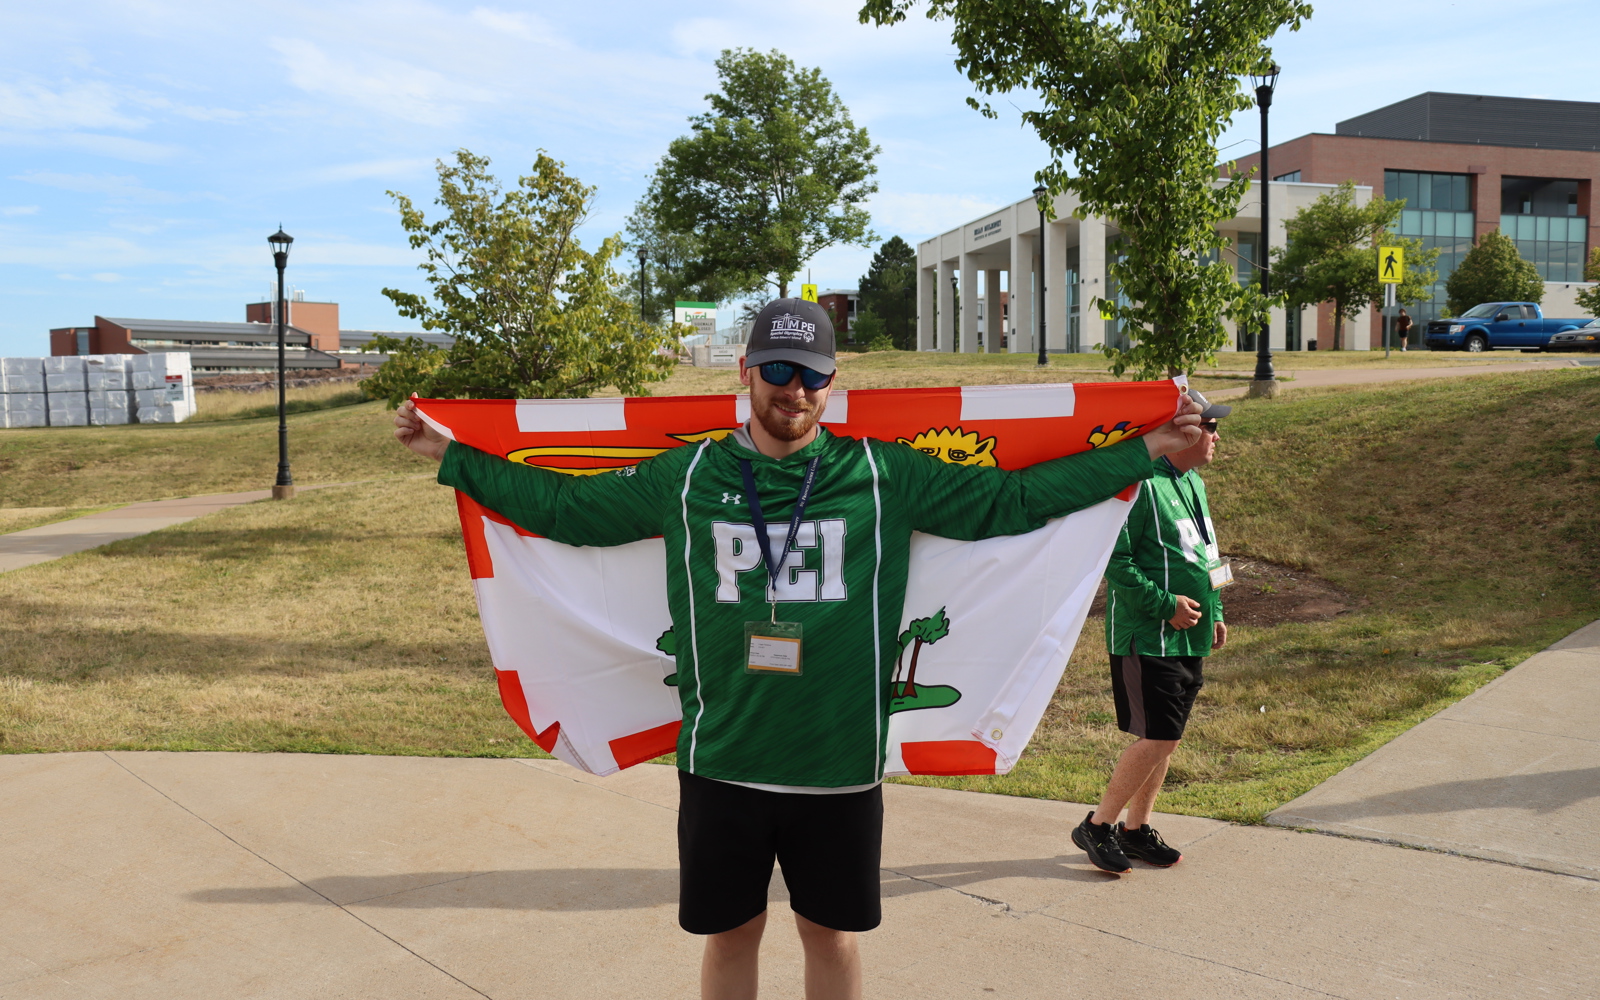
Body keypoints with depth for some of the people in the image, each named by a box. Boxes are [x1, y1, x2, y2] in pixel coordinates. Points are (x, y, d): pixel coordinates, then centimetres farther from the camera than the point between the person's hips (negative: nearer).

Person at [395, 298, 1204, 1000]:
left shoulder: (886, 476, -2)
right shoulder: (687, 476, 1)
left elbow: (1013, 500, 0)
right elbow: (565, 505, 9)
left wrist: (1148, 450, -2)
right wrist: (448, 454, 9)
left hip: (841, 764, 0)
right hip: (721, 762, 0)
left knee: (831, 934, 17)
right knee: (730, 933, 16)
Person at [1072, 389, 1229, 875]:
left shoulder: (1193, 482, 14)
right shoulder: (1140, 483, -17)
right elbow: (1115, 561, -20)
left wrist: (1213, 612, 17)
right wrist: (1164, 605, -21)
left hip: (1188, 637, 9)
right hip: (1148, 638, -9)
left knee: (1167, 738, 13)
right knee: (1157, 738, -8)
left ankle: (1135, 828, 26)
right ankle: (1097, 826, 7)